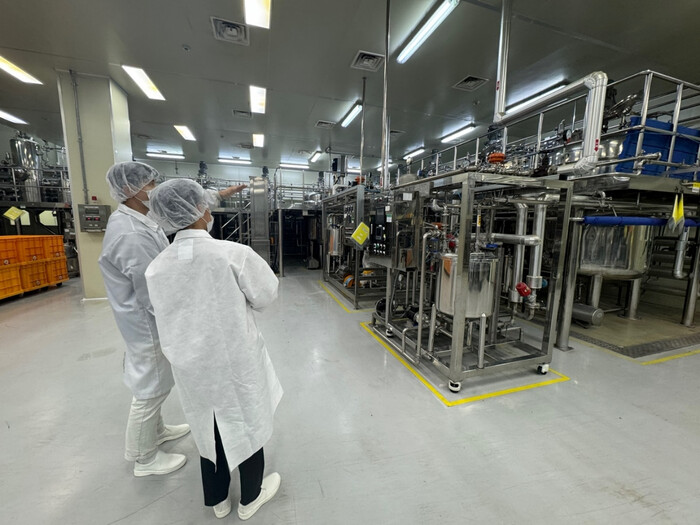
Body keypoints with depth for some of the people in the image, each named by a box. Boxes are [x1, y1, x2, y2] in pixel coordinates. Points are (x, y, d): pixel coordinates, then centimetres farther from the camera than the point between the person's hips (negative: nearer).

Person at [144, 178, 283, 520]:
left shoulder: (156, 267, -7)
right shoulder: (234, 254, -22)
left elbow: (164, 315, 3)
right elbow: (266, 295, -10)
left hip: (191, 365, 5)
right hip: (236, 361, -4)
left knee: (209, 430, 25)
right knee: (247, 427, 19)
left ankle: (217, 499, 48)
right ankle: (250, 498, 43)